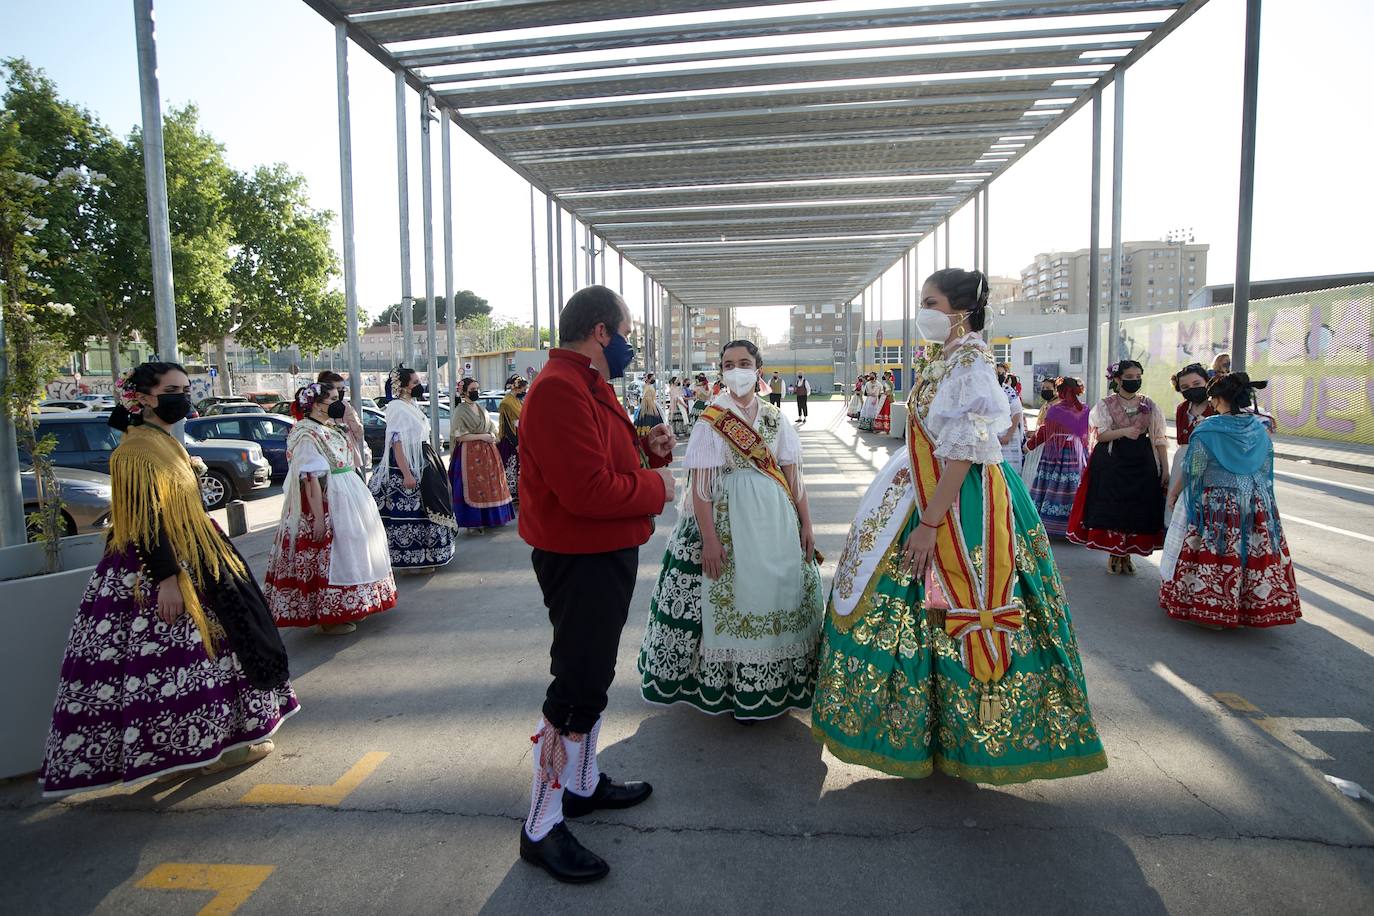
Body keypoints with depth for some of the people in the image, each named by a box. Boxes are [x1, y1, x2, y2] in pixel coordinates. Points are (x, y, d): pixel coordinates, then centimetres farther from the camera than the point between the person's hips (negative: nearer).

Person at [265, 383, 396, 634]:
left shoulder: (331, 428, 10)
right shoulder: (306, 435, -17)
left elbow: (352, 461, 16)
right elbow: (310, 478, -22)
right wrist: (318, 517, -26)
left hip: (348, 497, 10)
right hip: (326, 502, -10)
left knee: (350, 548, 16)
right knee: (331, 554, -3)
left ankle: (349, 606, 30)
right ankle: (328, 617, 9)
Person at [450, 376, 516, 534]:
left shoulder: (481, 408, 15)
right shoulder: (460, 411, -7)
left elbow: (493, 427, 22)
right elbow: (459, 436, -14)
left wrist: (492, 435, -1)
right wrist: (482, 436, -16)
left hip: (487, 452, 7)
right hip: (470, 453, -7)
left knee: (489, 484, 7)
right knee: (473, 487, -6)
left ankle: (487, 519, 18)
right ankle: (472, 523, 0)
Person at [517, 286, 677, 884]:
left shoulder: (588, 385, 14)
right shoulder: (560, 389, -23)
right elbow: (588, 491, -30)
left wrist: (643, 447, 3)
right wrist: (656, 485, -16)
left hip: (606, 554, 11)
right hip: (581, 560, -11)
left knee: (593, 677, 21)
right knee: (575, 690, -3)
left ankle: (582, 784, 38)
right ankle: (542, 829, 12)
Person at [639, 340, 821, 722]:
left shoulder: (774, 417, 8)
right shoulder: (711, 420, -3)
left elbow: (793, 474, 8)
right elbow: (699, 484, -9)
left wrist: (806, 524, 1)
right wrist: (709, 539, -16)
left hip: (775, 516, 4)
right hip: (728, 518, -4)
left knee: (779, 591, 8)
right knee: (732, 595, 0)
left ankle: (774, 684, 26)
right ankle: (734, 687, 17)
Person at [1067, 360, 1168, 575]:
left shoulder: (1150, 406, 5)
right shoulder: (1105, 404, 0)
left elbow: (1159, 439, 4)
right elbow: (1100, 435, -7)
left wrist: (1165, 469, -1)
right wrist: (1123, 432, -24)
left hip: (1142, 464, 2)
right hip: (1112, 464, -2)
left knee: (1137, 510, 4)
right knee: (1111, 509, 0)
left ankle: (1127, 555, 18)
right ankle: (1113, 555, 15)